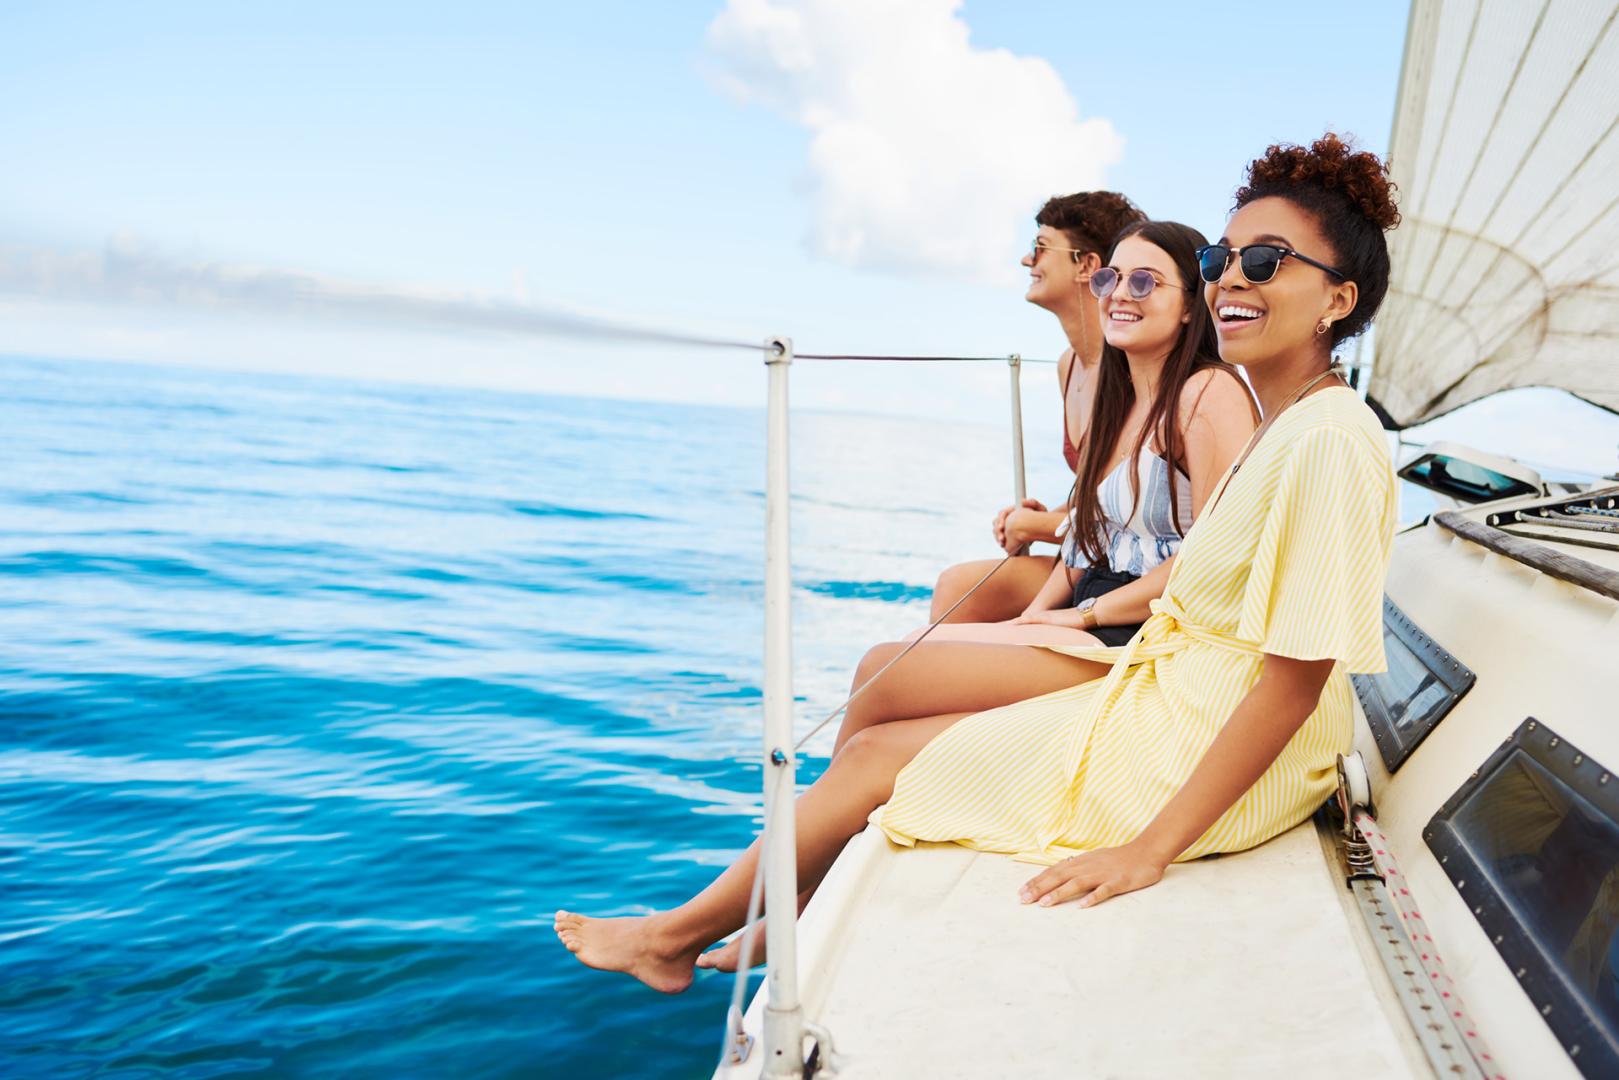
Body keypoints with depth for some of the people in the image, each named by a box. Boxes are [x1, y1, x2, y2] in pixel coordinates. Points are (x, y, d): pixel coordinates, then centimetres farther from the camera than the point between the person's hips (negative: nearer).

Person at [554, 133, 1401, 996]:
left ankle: (675, 935, 21)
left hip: (1199, 757, -9)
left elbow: (1296, 678, -25)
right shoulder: (1281, 431, 9)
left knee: (875, 758, -2)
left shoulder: (1330, 441, -22)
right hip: (1168, 699, 9)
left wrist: (1151, 847, -25)